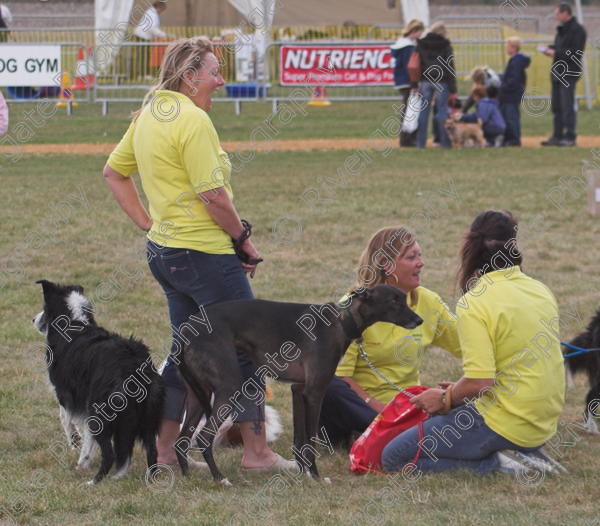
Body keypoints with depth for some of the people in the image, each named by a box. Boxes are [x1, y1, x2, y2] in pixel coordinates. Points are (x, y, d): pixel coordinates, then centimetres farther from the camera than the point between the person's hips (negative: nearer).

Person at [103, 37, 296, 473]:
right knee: (245, 347, 0)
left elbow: (114, 172, 19)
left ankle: (166, 449, 20)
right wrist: (245, 242, -9)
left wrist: (147, 222, 15)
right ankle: (257, 451, 5)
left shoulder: (148, 115, 10)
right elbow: (214, 196, -21)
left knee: (184, 349, 17)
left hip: (163, 251, 9)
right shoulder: (193, 119, -18)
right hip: (205, 253, -9)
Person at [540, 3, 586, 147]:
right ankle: (557, 136, 17)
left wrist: (556, 52, -17)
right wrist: (550, 49, 6)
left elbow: (576, 53, -19)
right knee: (557, 107, 11)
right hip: (557, 73, 10)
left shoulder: (577, 30, -12)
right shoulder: (561, 30, 17)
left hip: (569, 74, -10)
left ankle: (570, 137, -7)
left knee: (567, 106, -9)